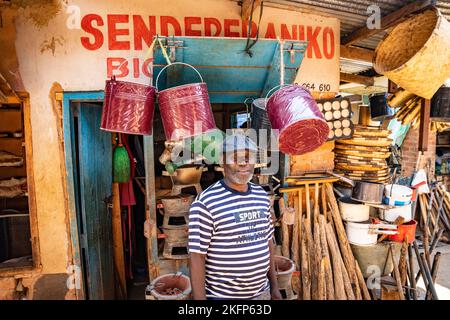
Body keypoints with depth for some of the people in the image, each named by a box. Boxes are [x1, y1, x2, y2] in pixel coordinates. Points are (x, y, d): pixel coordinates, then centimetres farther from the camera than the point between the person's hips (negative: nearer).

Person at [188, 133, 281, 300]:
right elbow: (196, 256, -18)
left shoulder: (262, 195, 1)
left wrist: (274, 285, 11)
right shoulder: (206, 202, -20)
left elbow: (268, 241, 8)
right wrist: (199, 298, -16)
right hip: (222, 295, -5)